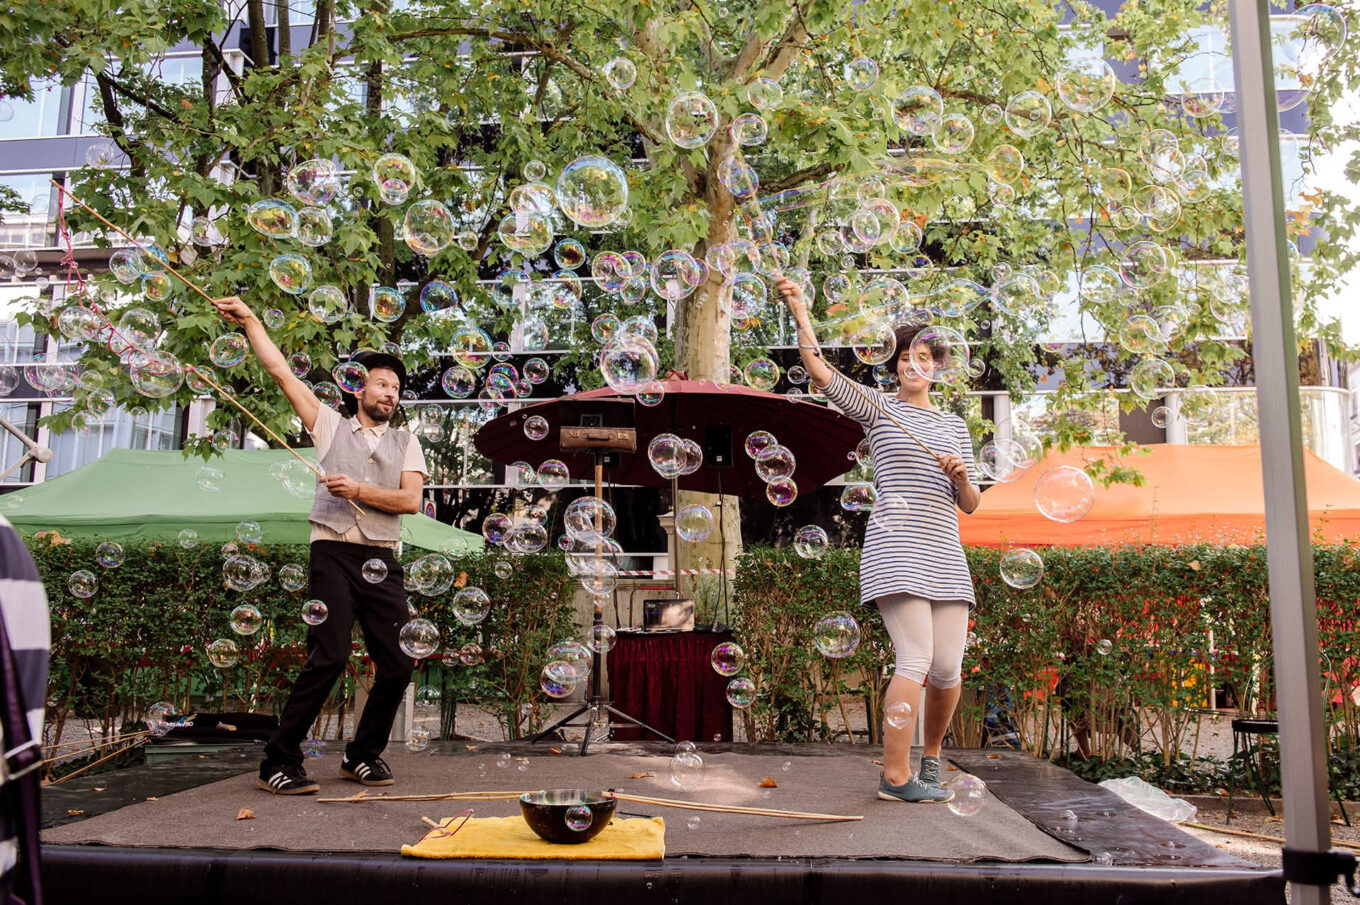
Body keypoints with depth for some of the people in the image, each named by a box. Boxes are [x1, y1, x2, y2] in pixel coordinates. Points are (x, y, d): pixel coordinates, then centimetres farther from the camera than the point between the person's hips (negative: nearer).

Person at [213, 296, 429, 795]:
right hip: (333, 552, -3)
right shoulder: (331, 425, 15)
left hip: (382, 561, 3)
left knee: (398, 664, -1)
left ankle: (363, 755, 18)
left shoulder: (406, 443, 18)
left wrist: (360, 491, -7)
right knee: (329, 656, -16)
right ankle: (278, 763, -5)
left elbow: (411, 500, 4)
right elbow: (281, 370, 12)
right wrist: (249, 319, 11)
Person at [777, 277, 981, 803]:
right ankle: (896, 776, -7)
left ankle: (931, 752, 29)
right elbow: (820, 372, -5)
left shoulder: (955, 426, 21)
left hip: (945, 554, 5)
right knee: (916, 660, -15)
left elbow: (970, 505, 18)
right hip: (896, 548, -5)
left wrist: (961, 476, -4)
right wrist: (799, 309, -10)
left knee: (947, 668, 2)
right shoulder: (878, 408, 8)